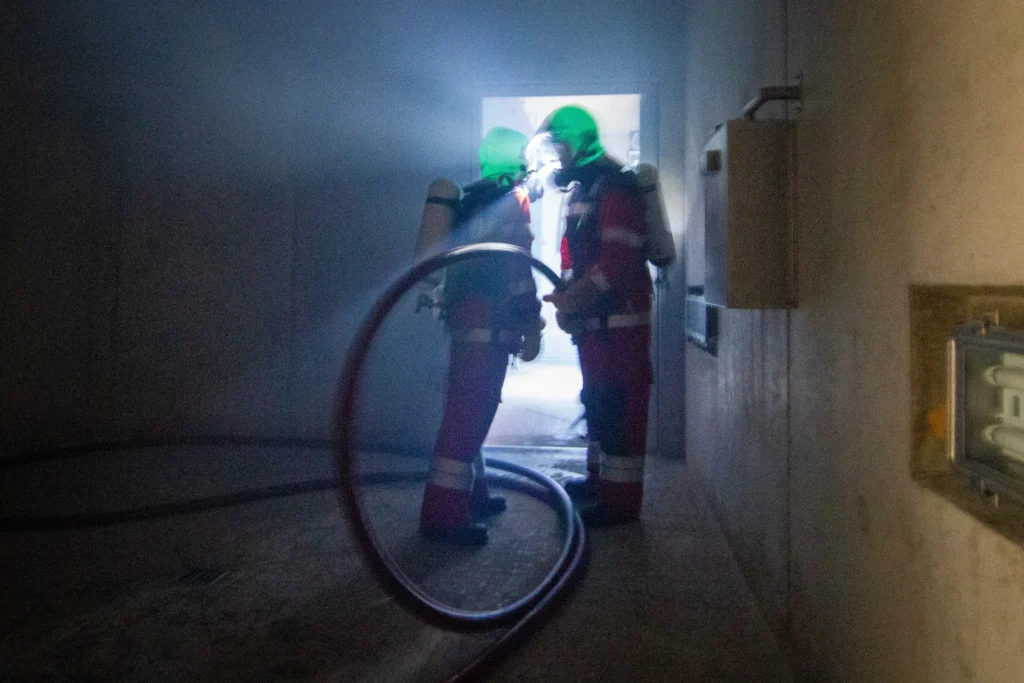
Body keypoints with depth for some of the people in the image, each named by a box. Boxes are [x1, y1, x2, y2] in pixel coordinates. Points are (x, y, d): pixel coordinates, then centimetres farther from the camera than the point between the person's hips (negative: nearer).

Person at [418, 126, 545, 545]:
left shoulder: (474, 199, 20)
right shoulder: (511, 199, -6)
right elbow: (515, 265, -15)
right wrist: (531, 326, -13)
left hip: (466, 315, 10)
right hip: (488, 321, -10)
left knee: (469, 410, 16)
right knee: (471, 412, -10)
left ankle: (469, 495, 25)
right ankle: (444, 514, -10)